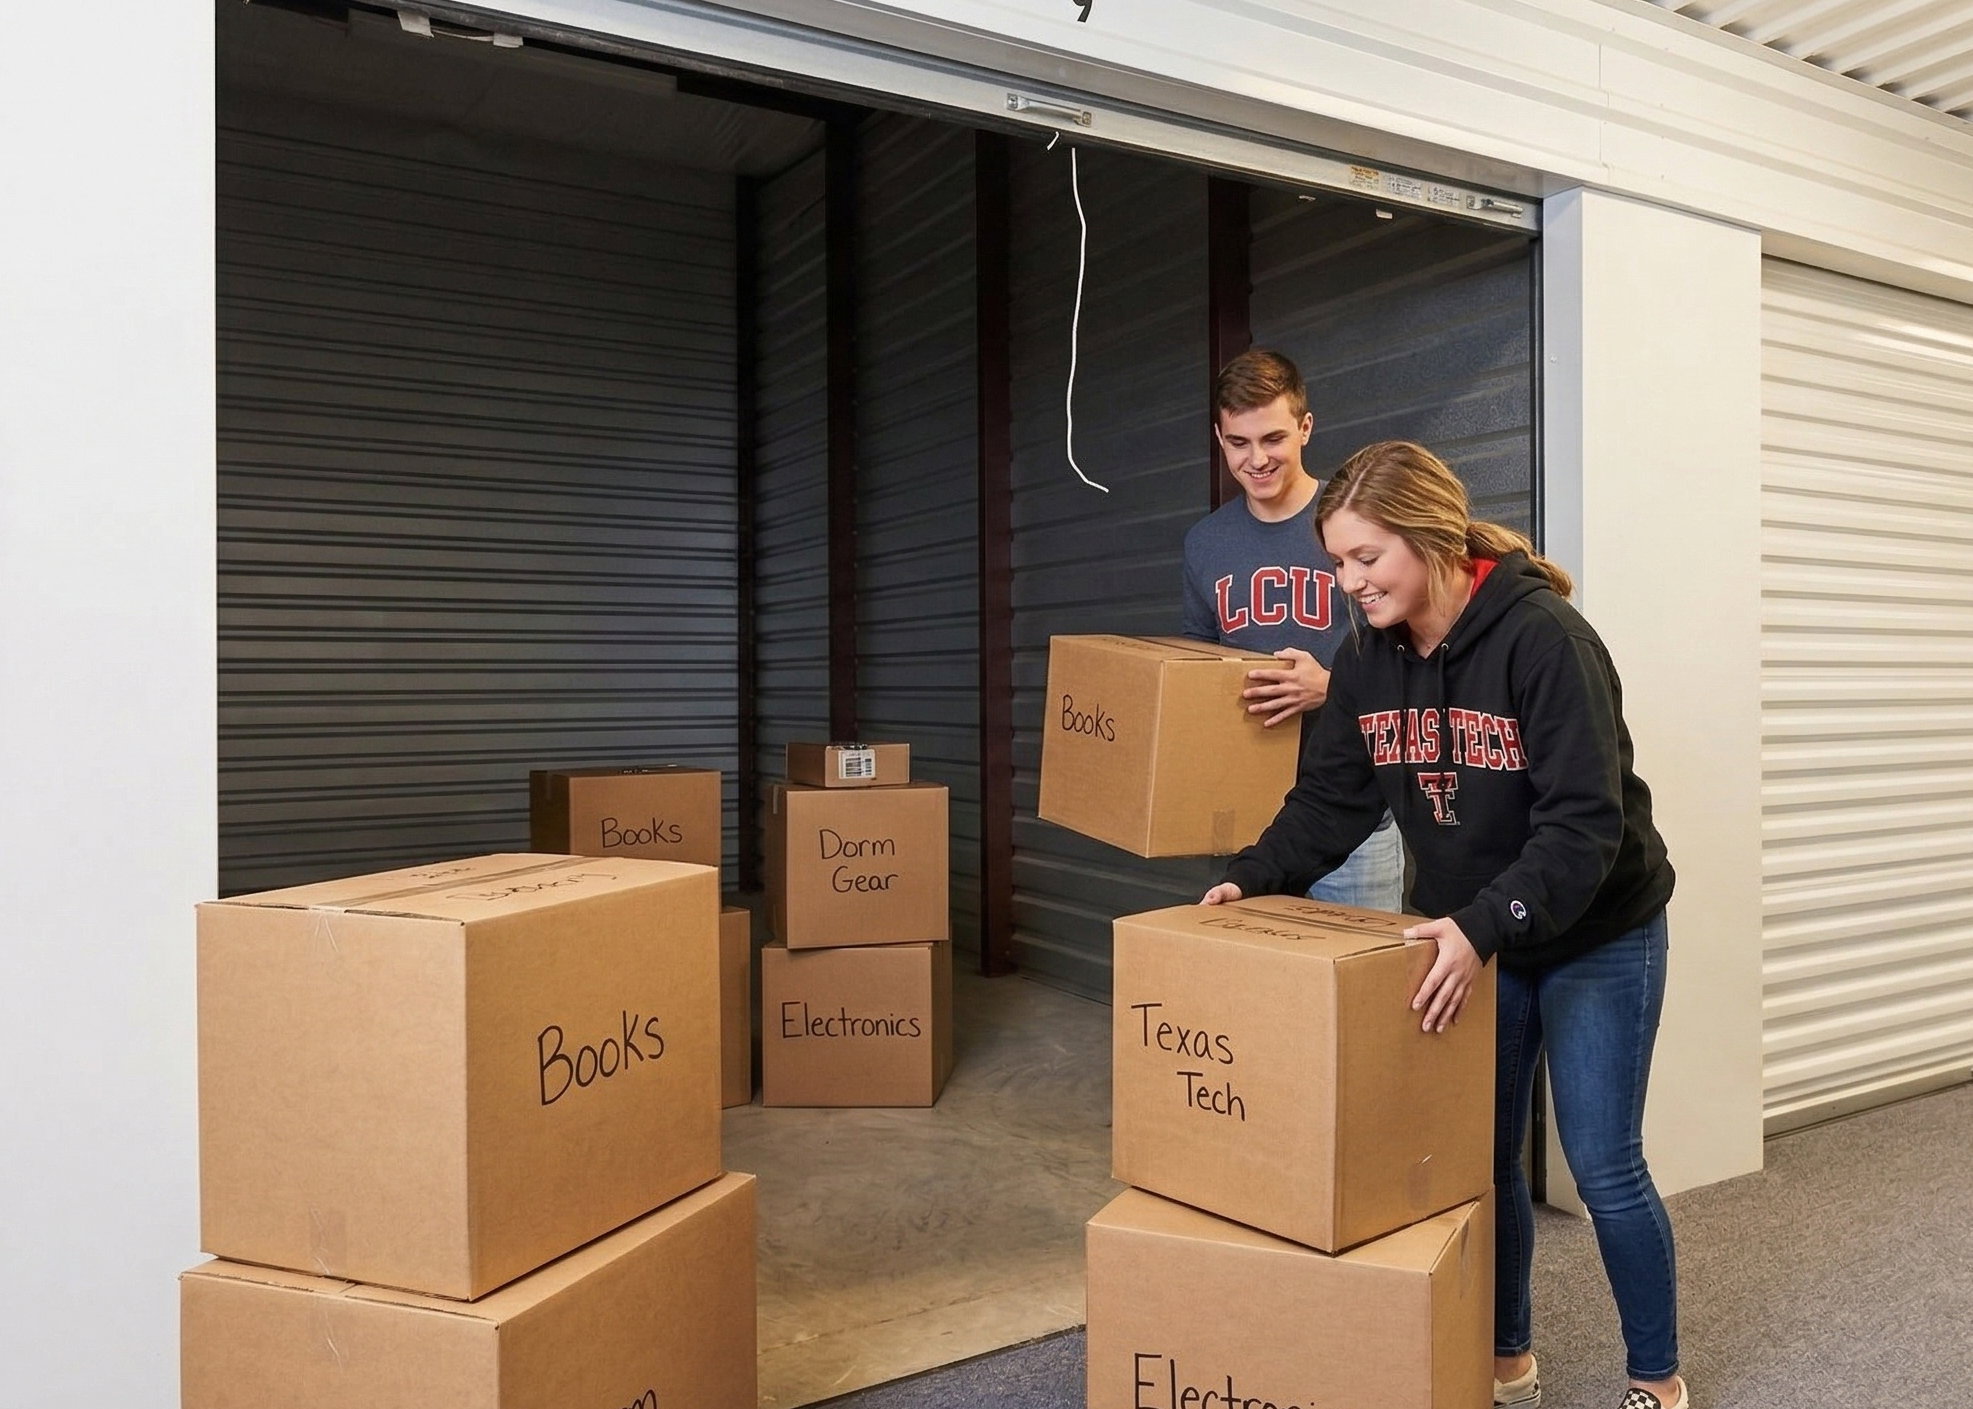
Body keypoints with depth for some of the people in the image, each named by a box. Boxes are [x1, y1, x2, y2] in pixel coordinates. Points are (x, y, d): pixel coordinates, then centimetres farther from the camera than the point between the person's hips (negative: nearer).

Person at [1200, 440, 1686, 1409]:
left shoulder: (1543, 639, -24)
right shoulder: (1367, 661, -5)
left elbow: (1583, 821, -28)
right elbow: (1330, 801, -3)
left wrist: (1486, 924, -39)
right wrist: (1253, 876, -18)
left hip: (1594, 939, -5)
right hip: (1470, 938, 6)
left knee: (1603, 1167, 2)